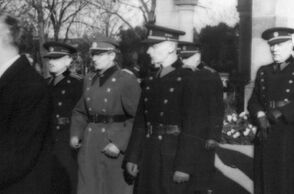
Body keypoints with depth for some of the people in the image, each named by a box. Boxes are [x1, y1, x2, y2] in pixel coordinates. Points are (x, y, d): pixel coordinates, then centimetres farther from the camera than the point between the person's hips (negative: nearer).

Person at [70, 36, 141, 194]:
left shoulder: (127, 81, -8)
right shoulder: (90, 79, 11)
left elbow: (137, 119, -12)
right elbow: (80, 111, 20)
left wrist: (120, 144, -18)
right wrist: (75, 134, 5)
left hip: (116, 147, -5)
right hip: (90, 144, 6)